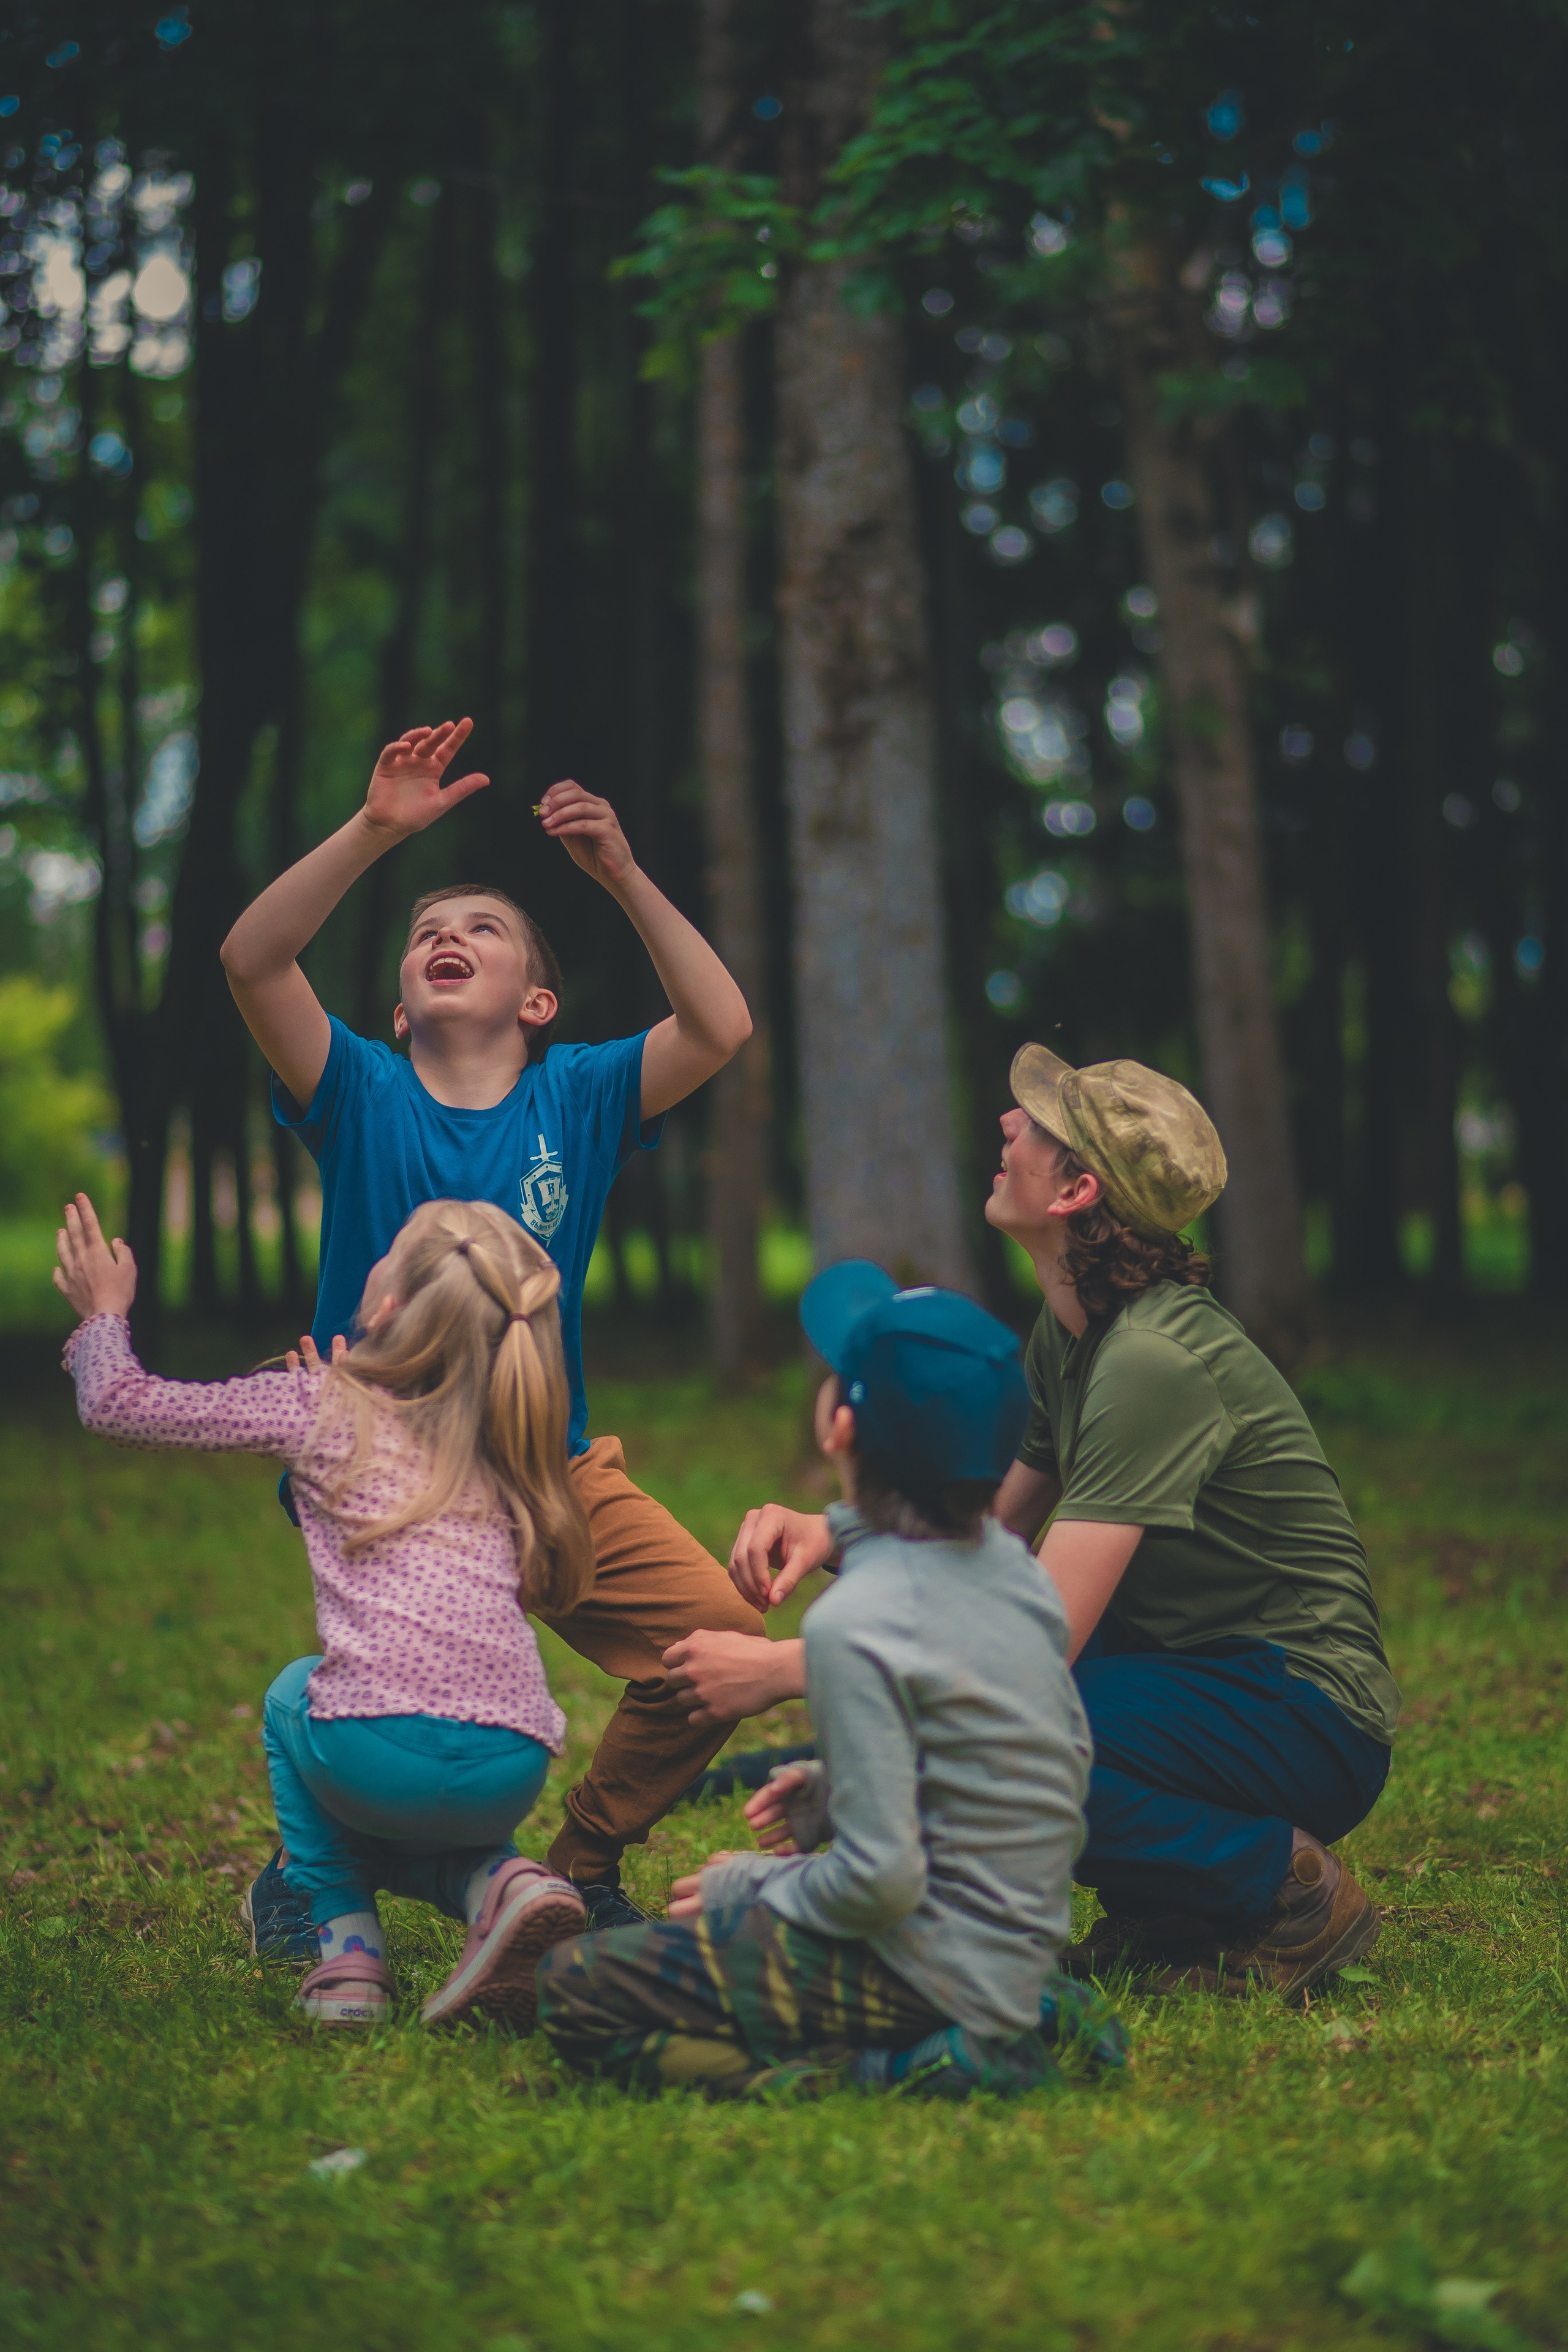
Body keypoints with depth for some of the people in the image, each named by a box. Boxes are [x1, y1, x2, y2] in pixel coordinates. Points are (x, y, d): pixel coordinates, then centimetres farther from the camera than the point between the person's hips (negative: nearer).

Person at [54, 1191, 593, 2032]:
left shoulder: (317, 1409, 9)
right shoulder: (498, 1446, 22)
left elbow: (120, 1403, 17)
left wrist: (103, 1316, 37)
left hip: (383, 1753, -3)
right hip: (512, 1776, 4)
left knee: (294, 1695, 33)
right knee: (395, 1821, 38)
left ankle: (348, 1942, 18)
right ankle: (495, 1882, 4)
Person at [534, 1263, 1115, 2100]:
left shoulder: (856, 1624, -22)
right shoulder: (1014, 1566, 3)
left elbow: (882, 1881, -23)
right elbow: (1071, 1765, 14)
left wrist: (750, 1888, -4)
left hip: (934, 1981, -8)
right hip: (1023, 1956, 8)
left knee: (573, 1987, -5)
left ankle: (876, 2074, -13)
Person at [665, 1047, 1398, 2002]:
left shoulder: (1155, 1360, -25)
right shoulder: (1071, 1333, 5)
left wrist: (784, 1672, -24)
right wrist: (830, 1534, -7)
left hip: (1307, 1718, -9)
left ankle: (1284, 1887, -10)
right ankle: (1169, 1905, 7)